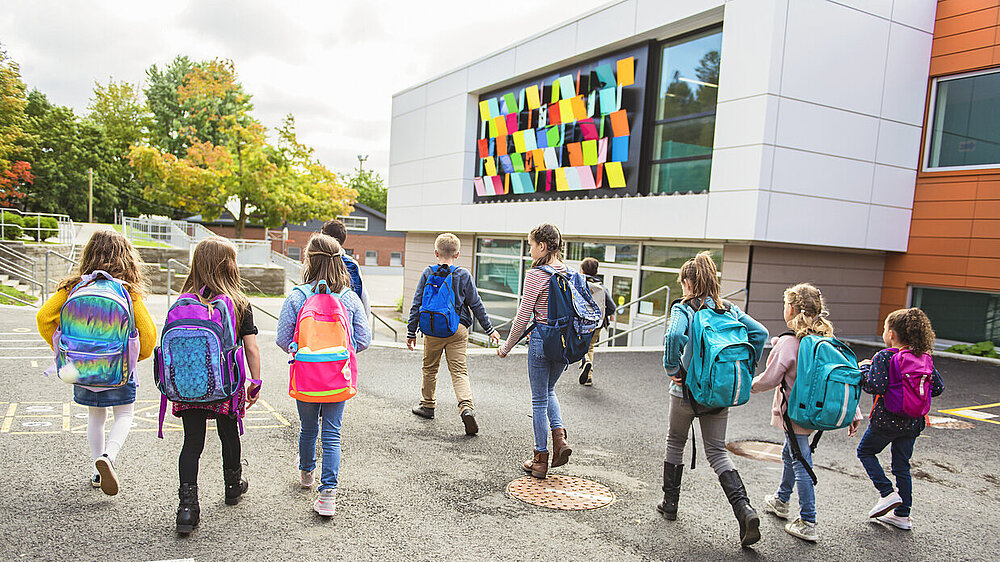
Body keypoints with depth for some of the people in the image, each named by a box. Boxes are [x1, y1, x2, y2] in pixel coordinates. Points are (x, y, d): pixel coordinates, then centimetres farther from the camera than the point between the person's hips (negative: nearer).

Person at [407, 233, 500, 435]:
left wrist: (411, 332, 10)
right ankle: (466, 407, -20)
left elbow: (417, 304, 3)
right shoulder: (463, 275, 0)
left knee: (430, 368, 18)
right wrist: (489, 329, 10)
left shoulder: (428, 273, 2)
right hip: (458, 329, -1)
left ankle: (428, 405, 32)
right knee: (459, 371, -1)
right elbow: (476, 304, 3)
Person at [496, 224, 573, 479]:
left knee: (539, 400, 7)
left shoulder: (536, 275, -15)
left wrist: (507, 346, -2)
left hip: (541, 342, -6)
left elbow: (523, 317, -13)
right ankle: (560, 436, 9)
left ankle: (540, 460, 16)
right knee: (549, 391, 26)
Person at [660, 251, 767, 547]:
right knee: (717, 451, 10)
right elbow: (760, 333, -1)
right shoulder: (730, 309, 7)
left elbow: (674, 336, -28)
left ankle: (670, 502, 28)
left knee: (675, 443, 18)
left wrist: (672, 369, -15)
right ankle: (744, 508, -9)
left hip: (687, 390, -4)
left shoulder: (683, 308, -8)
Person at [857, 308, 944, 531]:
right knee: (902, 466, 15)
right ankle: (902, 514, 21)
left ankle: (888, 493, 3)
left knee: (865, 451, 15)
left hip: (886, 420, -6)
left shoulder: (884, 357, -16)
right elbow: (938, 388, 7)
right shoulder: (925, 358, 2)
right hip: (913, 423, 6)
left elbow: (875, 386, -26)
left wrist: (865, 368, -10)